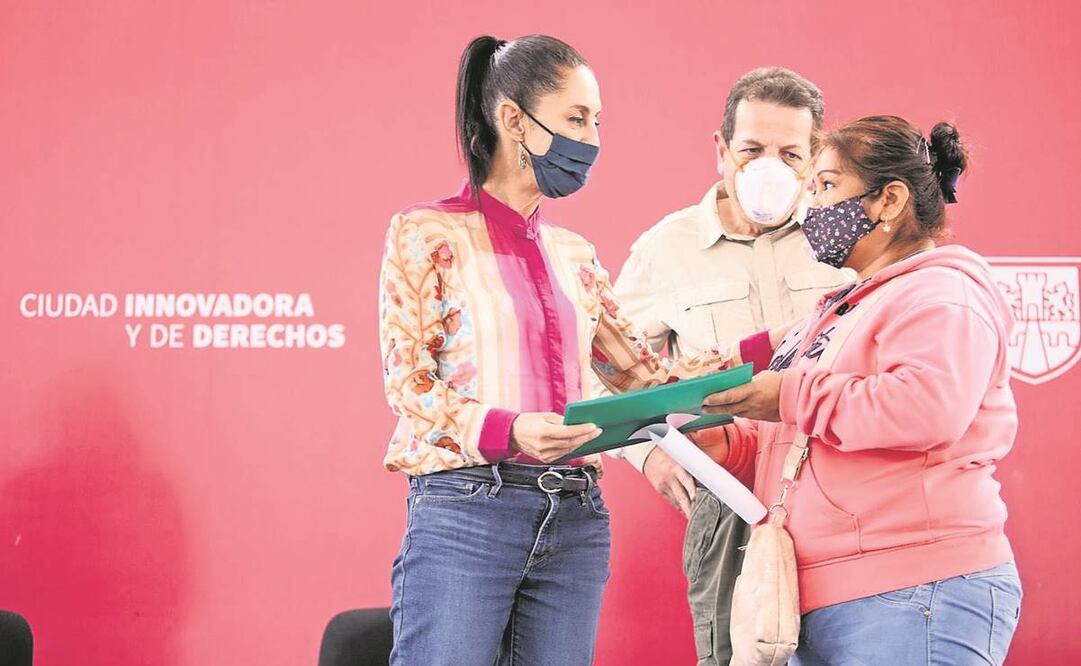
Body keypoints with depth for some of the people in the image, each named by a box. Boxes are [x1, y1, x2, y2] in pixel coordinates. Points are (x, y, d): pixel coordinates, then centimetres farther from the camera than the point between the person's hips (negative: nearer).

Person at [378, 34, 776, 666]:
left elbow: (642, 374, 15)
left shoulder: (574, 254, 17)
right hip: (464, 512, -5)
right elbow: (408, 382, -7)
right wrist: (509, 431, -24)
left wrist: (771, 346, 5)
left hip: (575, 520, 6)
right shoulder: (427, 234, 0)